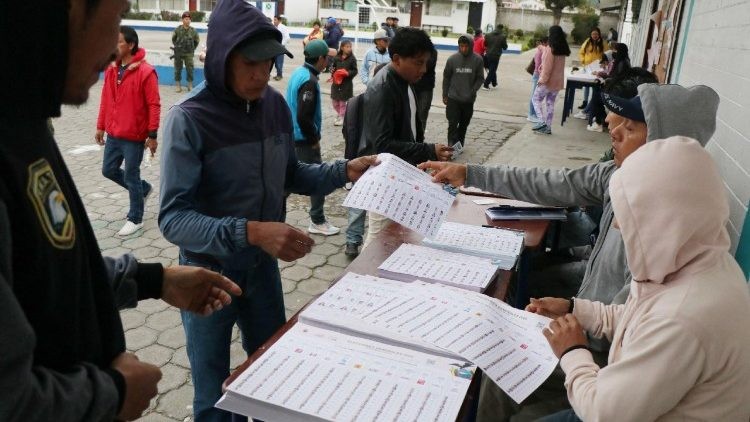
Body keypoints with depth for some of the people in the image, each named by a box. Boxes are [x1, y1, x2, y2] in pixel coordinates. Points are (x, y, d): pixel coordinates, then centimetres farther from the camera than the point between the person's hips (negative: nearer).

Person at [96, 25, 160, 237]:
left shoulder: (145, 71, -15)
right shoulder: (111, 69, 6)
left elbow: (154, 105, -14)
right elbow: (105, 100, 13)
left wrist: (152, 135, -15)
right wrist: (101, 126, 14)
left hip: (134, 136, -7)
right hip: (113, 134, 7)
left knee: (131, 176, 2)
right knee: (109, 170, 14)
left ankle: (135, 219, 19)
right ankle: (143, 189, 37)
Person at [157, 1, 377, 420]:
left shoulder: (275, 105, -6)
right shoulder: (190, 119, -23)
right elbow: (173, 217, -27)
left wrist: (344, 171, -7)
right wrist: (249, 232, -41)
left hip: (263, 265, 5)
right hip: (209, 273, -5)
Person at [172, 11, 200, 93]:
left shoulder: (193, 31, -3)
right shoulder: (177, 30, -5)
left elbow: (197, 41, 13)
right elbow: (173, 39, 13)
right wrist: (176, 47, 11)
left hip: (189, 54, 0)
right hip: (178, 53, 0)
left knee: (189, 69, 0)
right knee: (178, 69, 5)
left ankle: (190, 85, 10)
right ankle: (178, 85, 14)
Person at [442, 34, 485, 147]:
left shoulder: (478, 60, -7)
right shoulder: (452, 59, -6)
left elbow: (480, 78, 0)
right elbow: (446, 77, 3)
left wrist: (472, 91, -12)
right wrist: (445, 95, 5)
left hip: (469, 100, 1)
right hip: (453, 98, -1)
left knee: (464, 124, 13)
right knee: (452, 124, -6)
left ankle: (459, 145, 27)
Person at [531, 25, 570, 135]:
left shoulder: (550, 49, -16)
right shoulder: (562, 49, 8)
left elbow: (547, 66, -20)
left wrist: (542, 80, -17)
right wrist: (543, 49, 35)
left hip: (548, 80, -7)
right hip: (558, 81, 7)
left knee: (536, 99, 6)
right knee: (550, 103, 12)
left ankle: (542, 122, -8)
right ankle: (548, 127, 13)